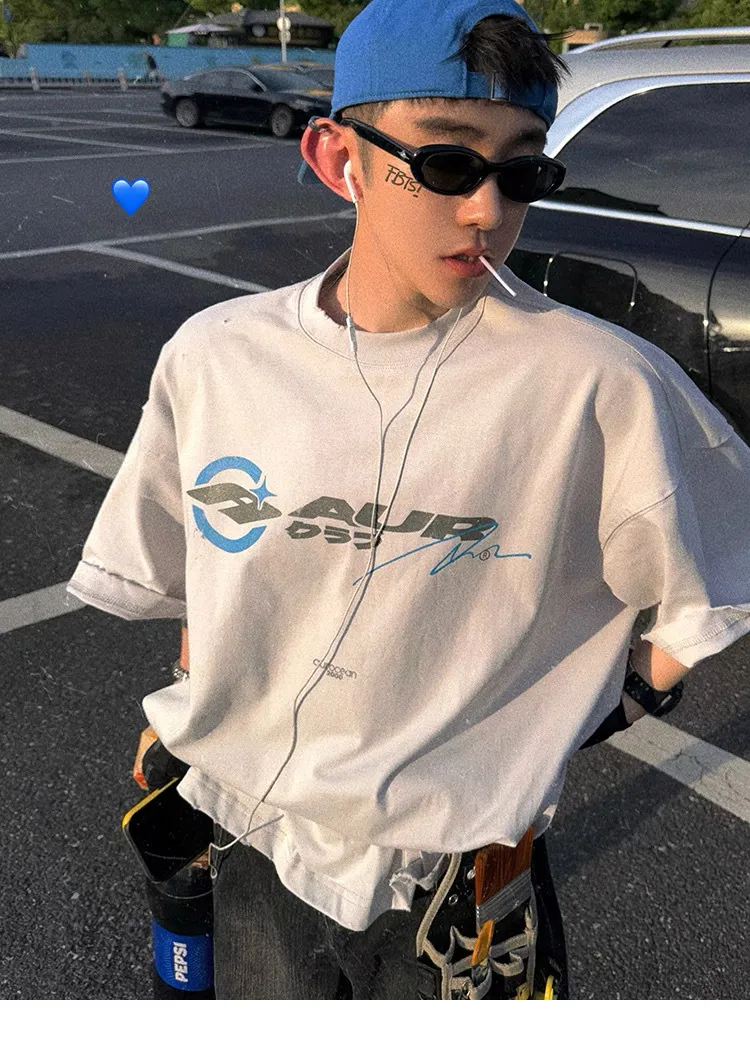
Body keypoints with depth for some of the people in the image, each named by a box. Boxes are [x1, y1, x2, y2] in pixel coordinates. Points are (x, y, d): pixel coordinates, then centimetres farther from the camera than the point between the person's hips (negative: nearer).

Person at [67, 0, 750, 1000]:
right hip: (254, 856, 4)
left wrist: (607, 709, -6)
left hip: (458, 888, -3)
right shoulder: (215, 356, -10)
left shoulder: (600, 384, -21)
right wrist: (213, 724, 7)